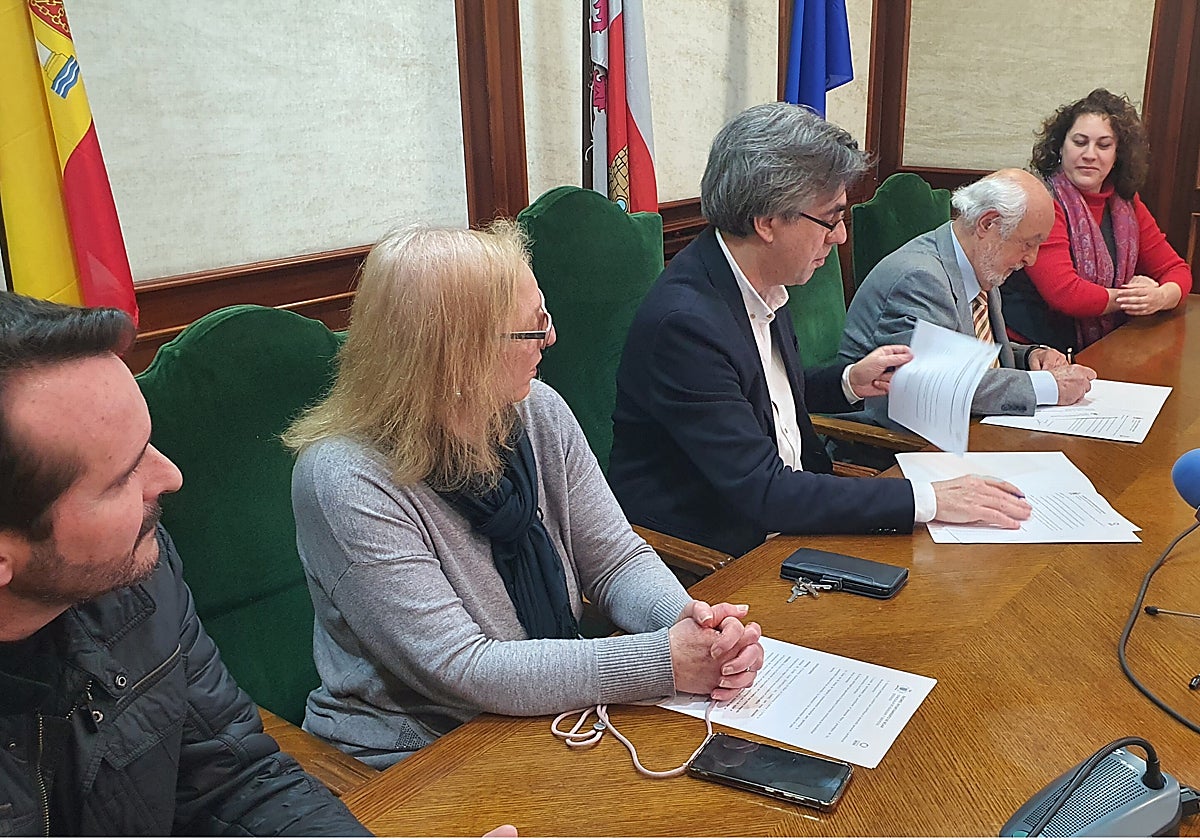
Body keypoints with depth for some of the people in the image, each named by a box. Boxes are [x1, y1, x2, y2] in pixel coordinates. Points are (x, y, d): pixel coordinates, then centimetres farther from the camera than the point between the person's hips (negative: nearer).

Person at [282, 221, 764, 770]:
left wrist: (690, 620, -20)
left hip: (555, 719, 6)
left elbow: (615, 561, 2)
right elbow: (462, 671, -26)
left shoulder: (539, 412, -4)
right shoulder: (346, 482, -23)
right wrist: (666, 661, -29)